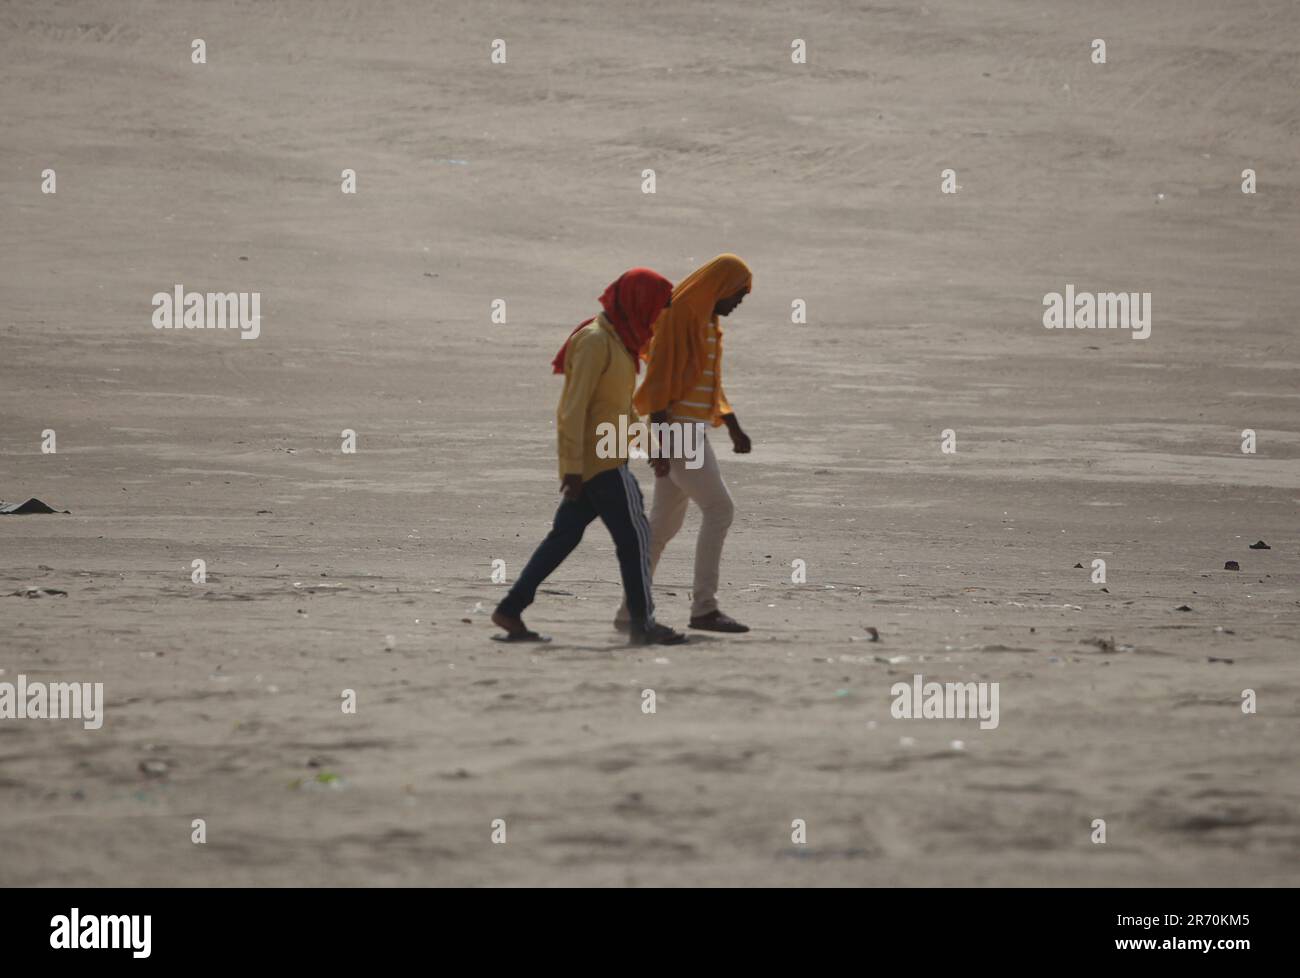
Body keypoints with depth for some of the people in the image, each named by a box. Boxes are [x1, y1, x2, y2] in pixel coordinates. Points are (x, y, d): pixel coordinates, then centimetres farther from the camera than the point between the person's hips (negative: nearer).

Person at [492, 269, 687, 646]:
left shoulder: (619, 339, 16)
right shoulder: (595, 340, -15)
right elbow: (574, 406, -20)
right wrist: (573, 466, -23)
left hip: (605, 458, 10)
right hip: (597, 459, -10)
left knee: (564, 535, 9)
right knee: (634, 534, -5)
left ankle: (511, 611, 10)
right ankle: (642, 622, 0)